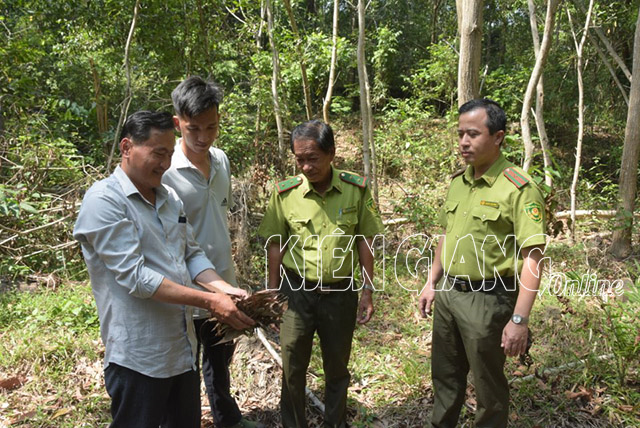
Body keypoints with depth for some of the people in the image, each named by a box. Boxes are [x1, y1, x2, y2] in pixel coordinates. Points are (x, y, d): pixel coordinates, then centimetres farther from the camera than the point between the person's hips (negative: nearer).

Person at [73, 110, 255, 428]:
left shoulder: (170, 198, 10)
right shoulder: (104, 200, -15)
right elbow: (133, 275, -22)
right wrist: (209, 301, -24)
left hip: (184, 348, 7)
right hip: (139, 357, -7)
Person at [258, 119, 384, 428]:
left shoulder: (356, 189, -7)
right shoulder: (285, 192, -8)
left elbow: (364, 242, -1)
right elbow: (275, 246, 0)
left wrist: (367, 292, 0)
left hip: (341, 293, 1)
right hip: (297, 292, 0)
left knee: (337, 367, 17)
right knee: (292, 368, 11)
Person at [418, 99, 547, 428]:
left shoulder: (518, 188, -18)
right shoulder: (458, 181, 5)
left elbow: (532, 258, -20)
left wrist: (519, 319, -23)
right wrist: (431, 283, 15)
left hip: (487, 299, -7)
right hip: (448, 293, 7)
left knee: (488, 383, 12)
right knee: (445, 375, 23)